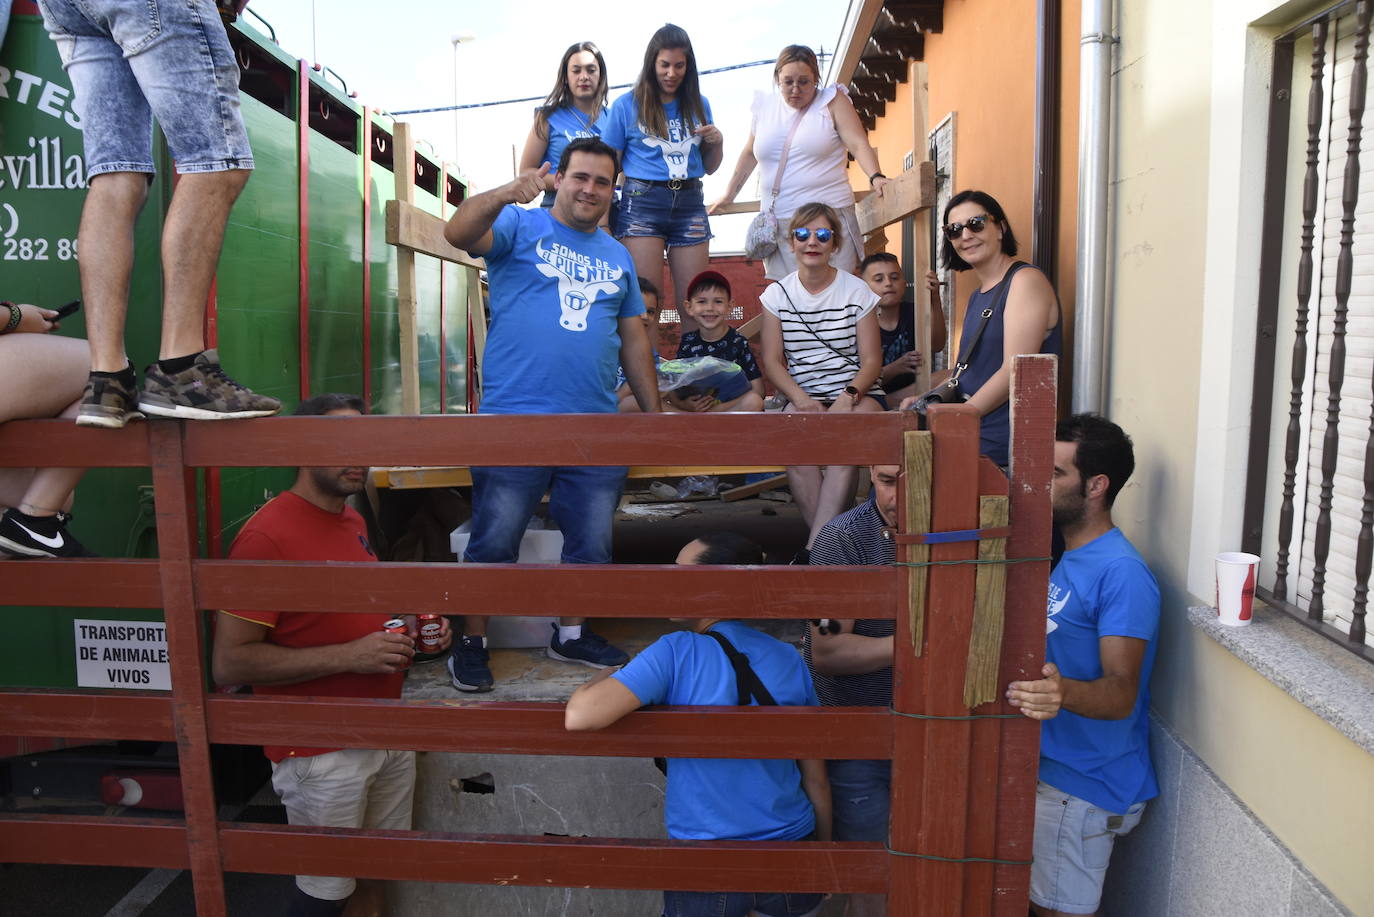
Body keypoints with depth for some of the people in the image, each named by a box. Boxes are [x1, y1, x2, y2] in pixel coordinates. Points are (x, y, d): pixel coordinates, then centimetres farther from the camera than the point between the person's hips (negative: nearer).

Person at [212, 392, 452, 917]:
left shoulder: (353, 522, 8)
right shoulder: (266, 535, -17)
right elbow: (230, 663, -20)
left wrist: (409, 628, 3)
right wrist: (348, 656, -24)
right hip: (322, 755, -7)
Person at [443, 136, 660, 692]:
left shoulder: (618, 256, 19)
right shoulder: (520, 227, 4)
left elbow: (635, 339, 20)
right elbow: (457, 233, -16)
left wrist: (654, 413, 15)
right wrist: (506, 194, -33)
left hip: (598, 426, 5)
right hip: (515, 418, -5)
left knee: (592, 545, 12)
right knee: (494, 542, 0)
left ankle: (571, 634, 30)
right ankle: (472, 644, 16)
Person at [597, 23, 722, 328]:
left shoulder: (699, 105, 14)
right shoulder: (627, 105, 4)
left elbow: (709, 167, 22)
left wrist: (717, 142, 0)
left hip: (689, 202, 3)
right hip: (642, 201, -3)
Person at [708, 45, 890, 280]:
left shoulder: (832, 101, 5)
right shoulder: (764, 106, 14)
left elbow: (858, 145, -4)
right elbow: (750, 153, 28)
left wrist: (875, 177, -22)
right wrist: (729, 194, 33)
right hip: (778, 222, 3)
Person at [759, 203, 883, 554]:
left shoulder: (856, 291, 7)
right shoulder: (777, 294, 11)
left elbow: (871, 359, 2)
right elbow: (772, 360, 4)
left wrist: (847, 398, -19)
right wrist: (801, 399, -15)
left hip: (857, 393, -1)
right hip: (803, 395, 1)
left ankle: (814, 549, -32)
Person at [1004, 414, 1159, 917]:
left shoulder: (1121, 573, -21)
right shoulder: (1067, 556, 9)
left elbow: (1122, 692, -28)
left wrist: (1064, 692, -46)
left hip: (1085, 785, -9)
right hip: (1048, 766, 9)